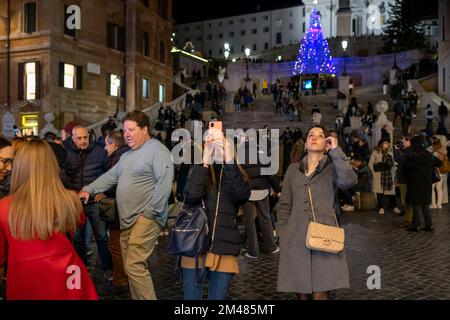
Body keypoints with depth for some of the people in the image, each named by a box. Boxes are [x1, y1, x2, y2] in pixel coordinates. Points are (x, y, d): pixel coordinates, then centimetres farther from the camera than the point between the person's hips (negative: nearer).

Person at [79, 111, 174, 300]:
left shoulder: (158, 151, -10)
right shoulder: (127, 155, 21)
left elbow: (164, 184, -19)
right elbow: (110, 176, 20)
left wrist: (150, 213, -18)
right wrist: (89, 189, 7)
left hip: (145, 219, -9)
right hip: (127, 220, 9)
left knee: (134, 266, -13)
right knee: (131, 267, 12)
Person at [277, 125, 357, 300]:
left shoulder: (332, 168, 4)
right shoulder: (293, 170, 11)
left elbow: (349, 181, -20)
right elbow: (284, 206, 11)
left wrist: (335, 150, -13)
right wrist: (282, 235, 3)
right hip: (296, 238, 2)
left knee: (320, 293, -2)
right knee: (301, 292, 9)